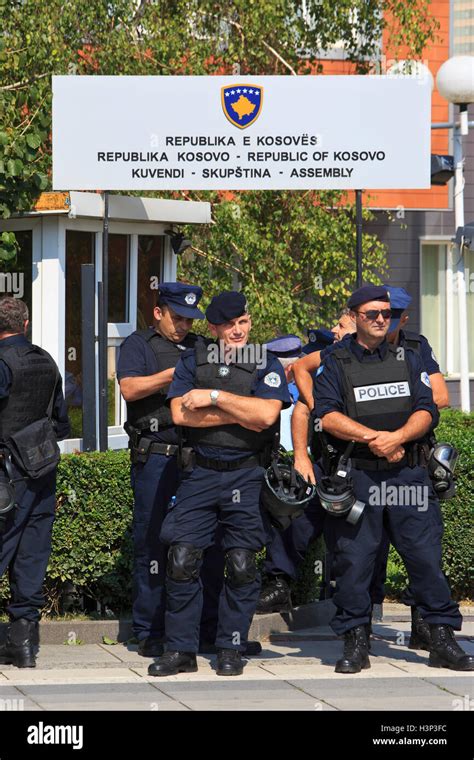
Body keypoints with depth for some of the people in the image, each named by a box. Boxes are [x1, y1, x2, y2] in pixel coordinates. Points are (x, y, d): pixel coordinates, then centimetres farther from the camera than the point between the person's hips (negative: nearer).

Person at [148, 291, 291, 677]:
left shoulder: (267, 365, 4)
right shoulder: (193, 362, 9)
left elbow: (266, 414, -13)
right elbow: (180, 412, -6)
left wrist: (214, 397, -11)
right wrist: (241, 414, -9)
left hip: (246, 475, -1)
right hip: (200, 472, 1)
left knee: (242, 564, -2)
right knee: (182, 559, -6)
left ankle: (231, 649, 9)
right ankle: (181, 650, 1)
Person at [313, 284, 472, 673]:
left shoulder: (409, 360, 14)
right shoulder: (336, 365, 6)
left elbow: (427, 411, 4)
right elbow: (327, 415, -7)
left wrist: (397, 437, -14)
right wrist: (374, 438, -16)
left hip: (409, 474, 2)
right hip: (355, 477, -2)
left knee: (426, 556, -2)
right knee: (353, 560, -2)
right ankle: (356, 643, 7)